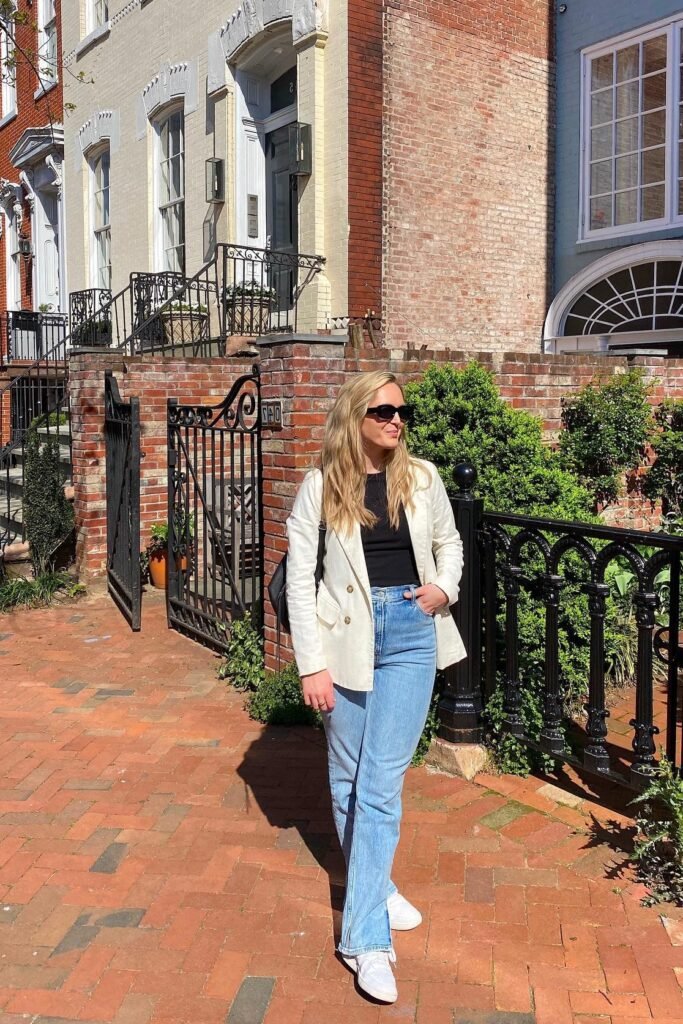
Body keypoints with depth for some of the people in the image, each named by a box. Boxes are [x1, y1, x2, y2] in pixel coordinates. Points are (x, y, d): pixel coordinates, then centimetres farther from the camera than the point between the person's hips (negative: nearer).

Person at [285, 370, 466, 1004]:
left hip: (411, 635, 0)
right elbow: (299, 576, -5)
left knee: (381, 783, -4)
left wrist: (445, 585, -4)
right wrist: (312, 665, -9)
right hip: (347, 636, 0)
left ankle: (365, 935, 5)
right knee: (348, 778, 13)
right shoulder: (321, 486, -5)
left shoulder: (421, 478, 2)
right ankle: (376, 888, 36)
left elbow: (449, 542, 18)